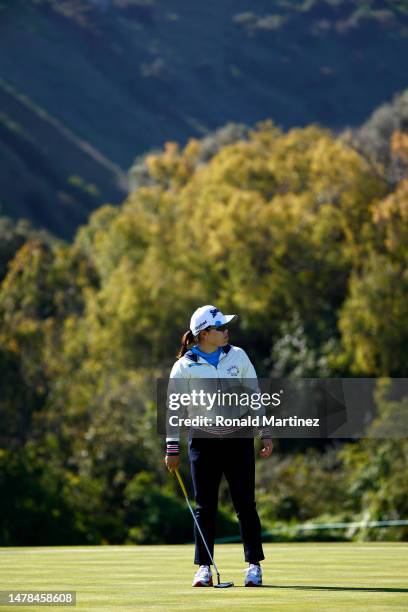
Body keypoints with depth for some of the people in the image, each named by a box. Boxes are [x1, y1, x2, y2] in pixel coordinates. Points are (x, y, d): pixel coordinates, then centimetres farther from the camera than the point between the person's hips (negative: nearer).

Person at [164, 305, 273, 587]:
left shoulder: (237, 356, 2)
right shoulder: (184, 366, -4)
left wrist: (265, 433, 4)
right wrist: (173, 449, -1)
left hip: (238, 439, 1)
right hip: (203, 442, -1)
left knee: (245, 504, -1)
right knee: (205, 507, 2)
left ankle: (254, 564, 6)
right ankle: (204, 567, 11)